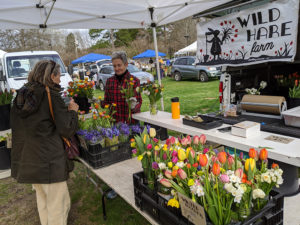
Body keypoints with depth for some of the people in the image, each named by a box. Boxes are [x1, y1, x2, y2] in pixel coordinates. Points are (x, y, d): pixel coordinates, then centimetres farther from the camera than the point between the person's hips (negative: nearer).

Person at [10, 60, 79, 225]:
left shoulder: (21, 95, 7)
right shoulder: (52, 96, -14)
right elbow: (67, 130, -14)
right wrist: (72, 111, 2)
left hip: (25, 160, 8)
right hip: (48, 160, -8)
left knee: (42, 199, 25)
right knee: (58, 204, 5)